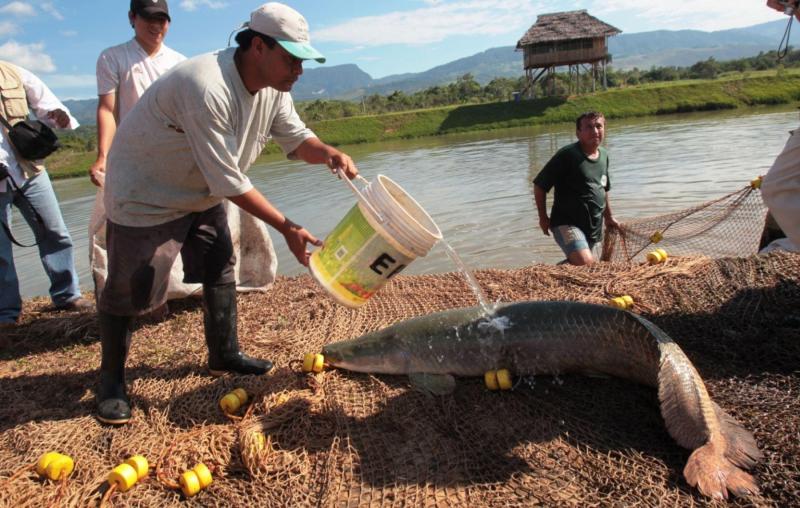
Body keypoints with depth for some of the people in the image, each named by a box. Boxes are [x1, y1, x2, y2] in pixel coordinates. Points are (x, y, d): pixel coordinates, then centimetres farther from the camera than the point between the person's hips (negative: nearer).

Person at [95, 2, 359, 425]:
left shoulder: (272, 87, -8)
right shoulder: (208, 89, -35)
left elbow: (296, 138, 1)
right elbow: (229, 182, -32)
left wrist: (329, 154, -22)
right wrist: (287, 228, -29)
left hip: (201, 193, 9)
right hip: (145, 195, -8)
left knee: (220, 271, 11)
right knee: (128, 291, -1)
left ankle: (224, 355, 28)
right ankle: (111, 381, 17)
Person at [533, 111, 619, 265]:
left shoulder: (604, 155, 9)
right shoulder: (567, 155, -14)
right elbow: (539, 186, -10)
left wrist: (609, 217, 28)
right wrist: (543, 217, -7)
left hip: (594, 227, 8)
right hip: (567, 223, -8)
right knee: (587, 263, -26)